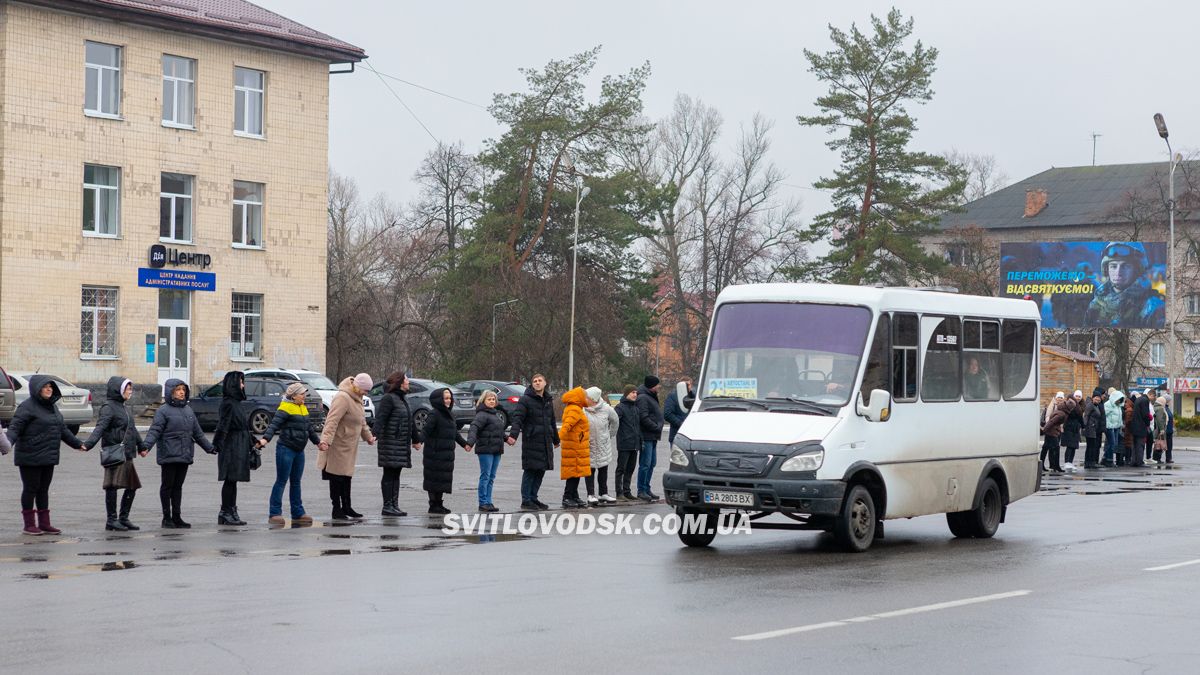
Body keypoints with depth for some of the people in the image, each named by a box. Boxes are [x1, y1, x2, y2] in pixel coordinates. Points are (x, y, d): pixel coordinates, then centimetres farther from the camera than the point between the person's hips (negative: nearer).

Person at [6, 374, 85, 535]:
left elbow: (63, 429, 25)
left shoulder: (51, 406, 15)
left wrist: (78, 444, 28)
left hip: (48, 458, 7)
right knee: (30, 489, 0)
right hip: (30, 458, -7)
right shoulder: (27, 407, -10)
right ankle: (29, 525, 7)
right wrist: (8, 443, -34)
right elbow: (14, 427, -17)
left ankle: (44, 523, 15)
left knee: (43, 490, 11)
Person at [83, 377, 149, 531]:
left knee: (132, 486, 10)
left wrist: (141, 446, 40)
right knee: (113, 486, -7)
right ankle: (111, 520, -3)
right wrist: (88, 444, -36)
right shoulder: (108, 407, -8)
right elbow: (100, 427, -22)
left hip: (127, 454, 9)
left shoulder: (124, 408, 19)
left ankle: (124, 518, 18)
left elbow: (132, 429, 31)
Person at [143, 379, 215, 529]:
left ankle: (177, 517, 14)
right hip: (169, 455, -6)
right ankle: (167, 517, 9)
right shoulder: (163, 411, -6)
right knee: (167, 485, 2)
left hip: (185, 455, 6)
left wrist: (209, 447, 25)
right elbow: (155, 431, -14)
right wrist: (146, 446, -29)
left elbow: (197, 432, 22)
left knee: (178, 486, 10)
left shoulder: (188, 410, 14)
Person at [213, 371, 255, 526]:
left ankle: (231, 513, 15)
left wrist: (254, 441, 28)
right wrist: (216, 445, -27)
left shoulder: (237, 403, 16)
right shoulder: (228, 403, -13)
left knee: (233, 481, 11)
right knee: (230, 480, -5)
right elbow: (222, 426, -21)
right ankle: (225, 513, -1)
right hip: (231, 448, -9)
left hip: (240, 448, 9)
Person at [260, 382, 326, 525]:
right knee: (282, 481, -6)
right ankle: (274, 514, -3)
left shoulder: (303, 408, 16)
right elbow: (274, 424, -21)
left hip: (299, 451, 8)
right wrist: (266, 438, -35)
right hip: (286, 449, -8)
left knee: (296, 482, 12)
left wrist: (318, 441, 34)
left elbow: (309, 427, 28)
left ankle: (298, 513, 17)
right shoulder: (285, 408, -11)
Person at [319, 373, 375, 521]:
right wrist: (326, 440, -35)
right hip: (338, 446, -10)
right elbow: (332, 421, -27)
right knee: (337, 478, -4)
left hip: (349, 446, 10)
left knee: (346, 477, 14)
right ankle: (337, 510, 0)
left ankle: (346, 507, 22)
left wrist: (368, 436, 33)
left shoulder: (356, 398, 13)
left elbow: (361, 421, 27)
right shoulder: (343, 398, -20)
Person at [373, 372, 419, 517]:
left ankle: (394, 505, 13)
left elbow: (409, 421, 28)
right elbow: (380, 418, -21)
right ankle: (387, 507, -4)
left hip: (402, 443, 9)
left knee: (396, 474, 10)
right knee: (389, 475, -6)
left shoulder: (403, 398, 18)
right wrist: (375, 434, -35)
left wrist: (415, 439, 34)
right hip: (391, 443, -9)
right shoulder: (388, 398, -10)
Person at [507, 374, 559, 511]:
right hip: (531, 442, -7)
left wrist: (556, 440, 33)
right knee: (530, 471, -5)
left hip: (545, 442, 7)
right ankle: (526, 501, 0)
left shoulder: (548, 401, 17)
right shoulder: (525, 400, -6)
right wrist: (513, 434, -30)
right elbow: (517, 418, -16)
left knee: (541, 470, 9)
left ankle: (533, 498, 18)